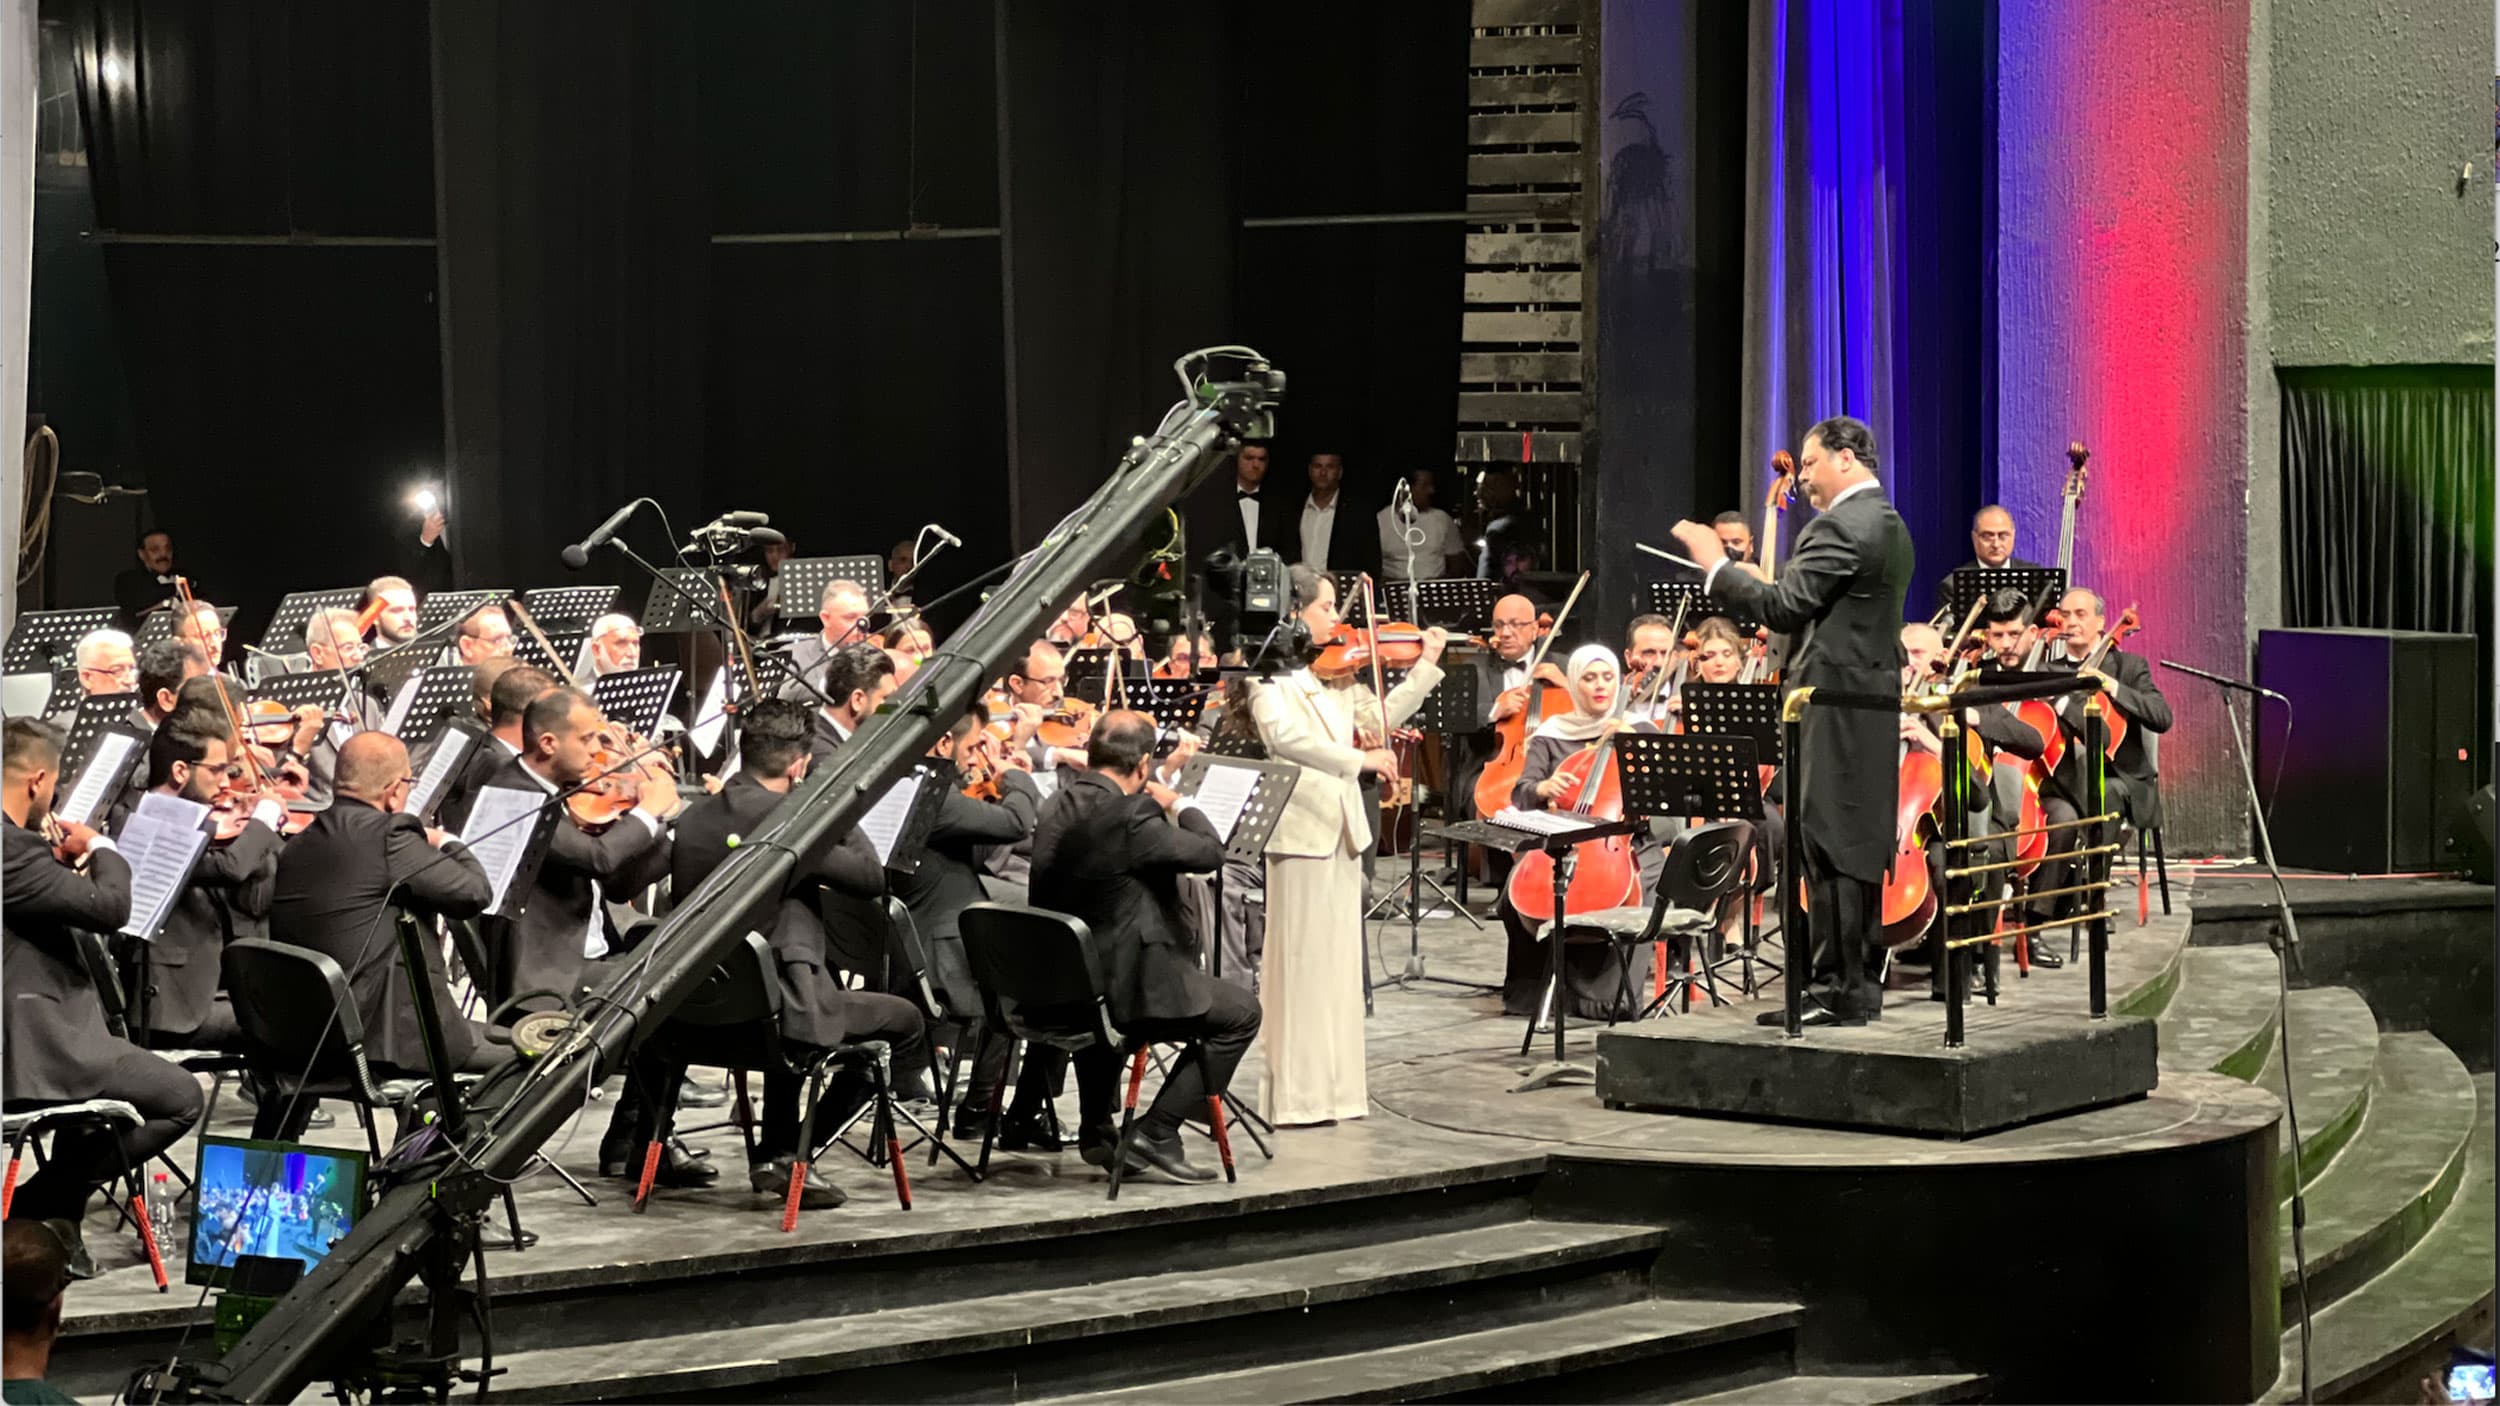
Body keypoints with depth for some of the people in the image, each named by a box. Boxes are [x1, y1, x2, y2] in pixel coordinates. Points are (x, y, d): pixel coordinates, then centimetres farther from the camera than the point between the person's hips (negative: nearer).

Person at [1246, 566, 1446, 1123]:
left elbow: (1379, 717, 21)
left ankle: (1333, 1086, 14)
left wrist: (1426, 667, 18)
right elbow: (1285, 736, -24)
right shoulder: (1271, 675, -9)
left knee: (1338, 960, 9)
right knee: (1299, 959, -7)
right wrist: (1359, 759, -27)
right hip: (1300, 827, -8)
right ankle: (1295, 1093, -6)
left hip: (1342, 826, 8)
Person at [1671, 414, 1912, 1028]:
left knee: (1830, 846, -7)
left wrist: (1715, 567, -10)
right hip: (1874, 702, 10)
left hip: (1834, 712, -10)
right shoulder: (1888, 525, 16)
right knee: (1858, 847, 12)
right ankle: (1858, 985, 17)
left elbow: (1785, 607, -19)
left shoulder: (1839, 527, -16)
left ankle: (1839, 989, -7)